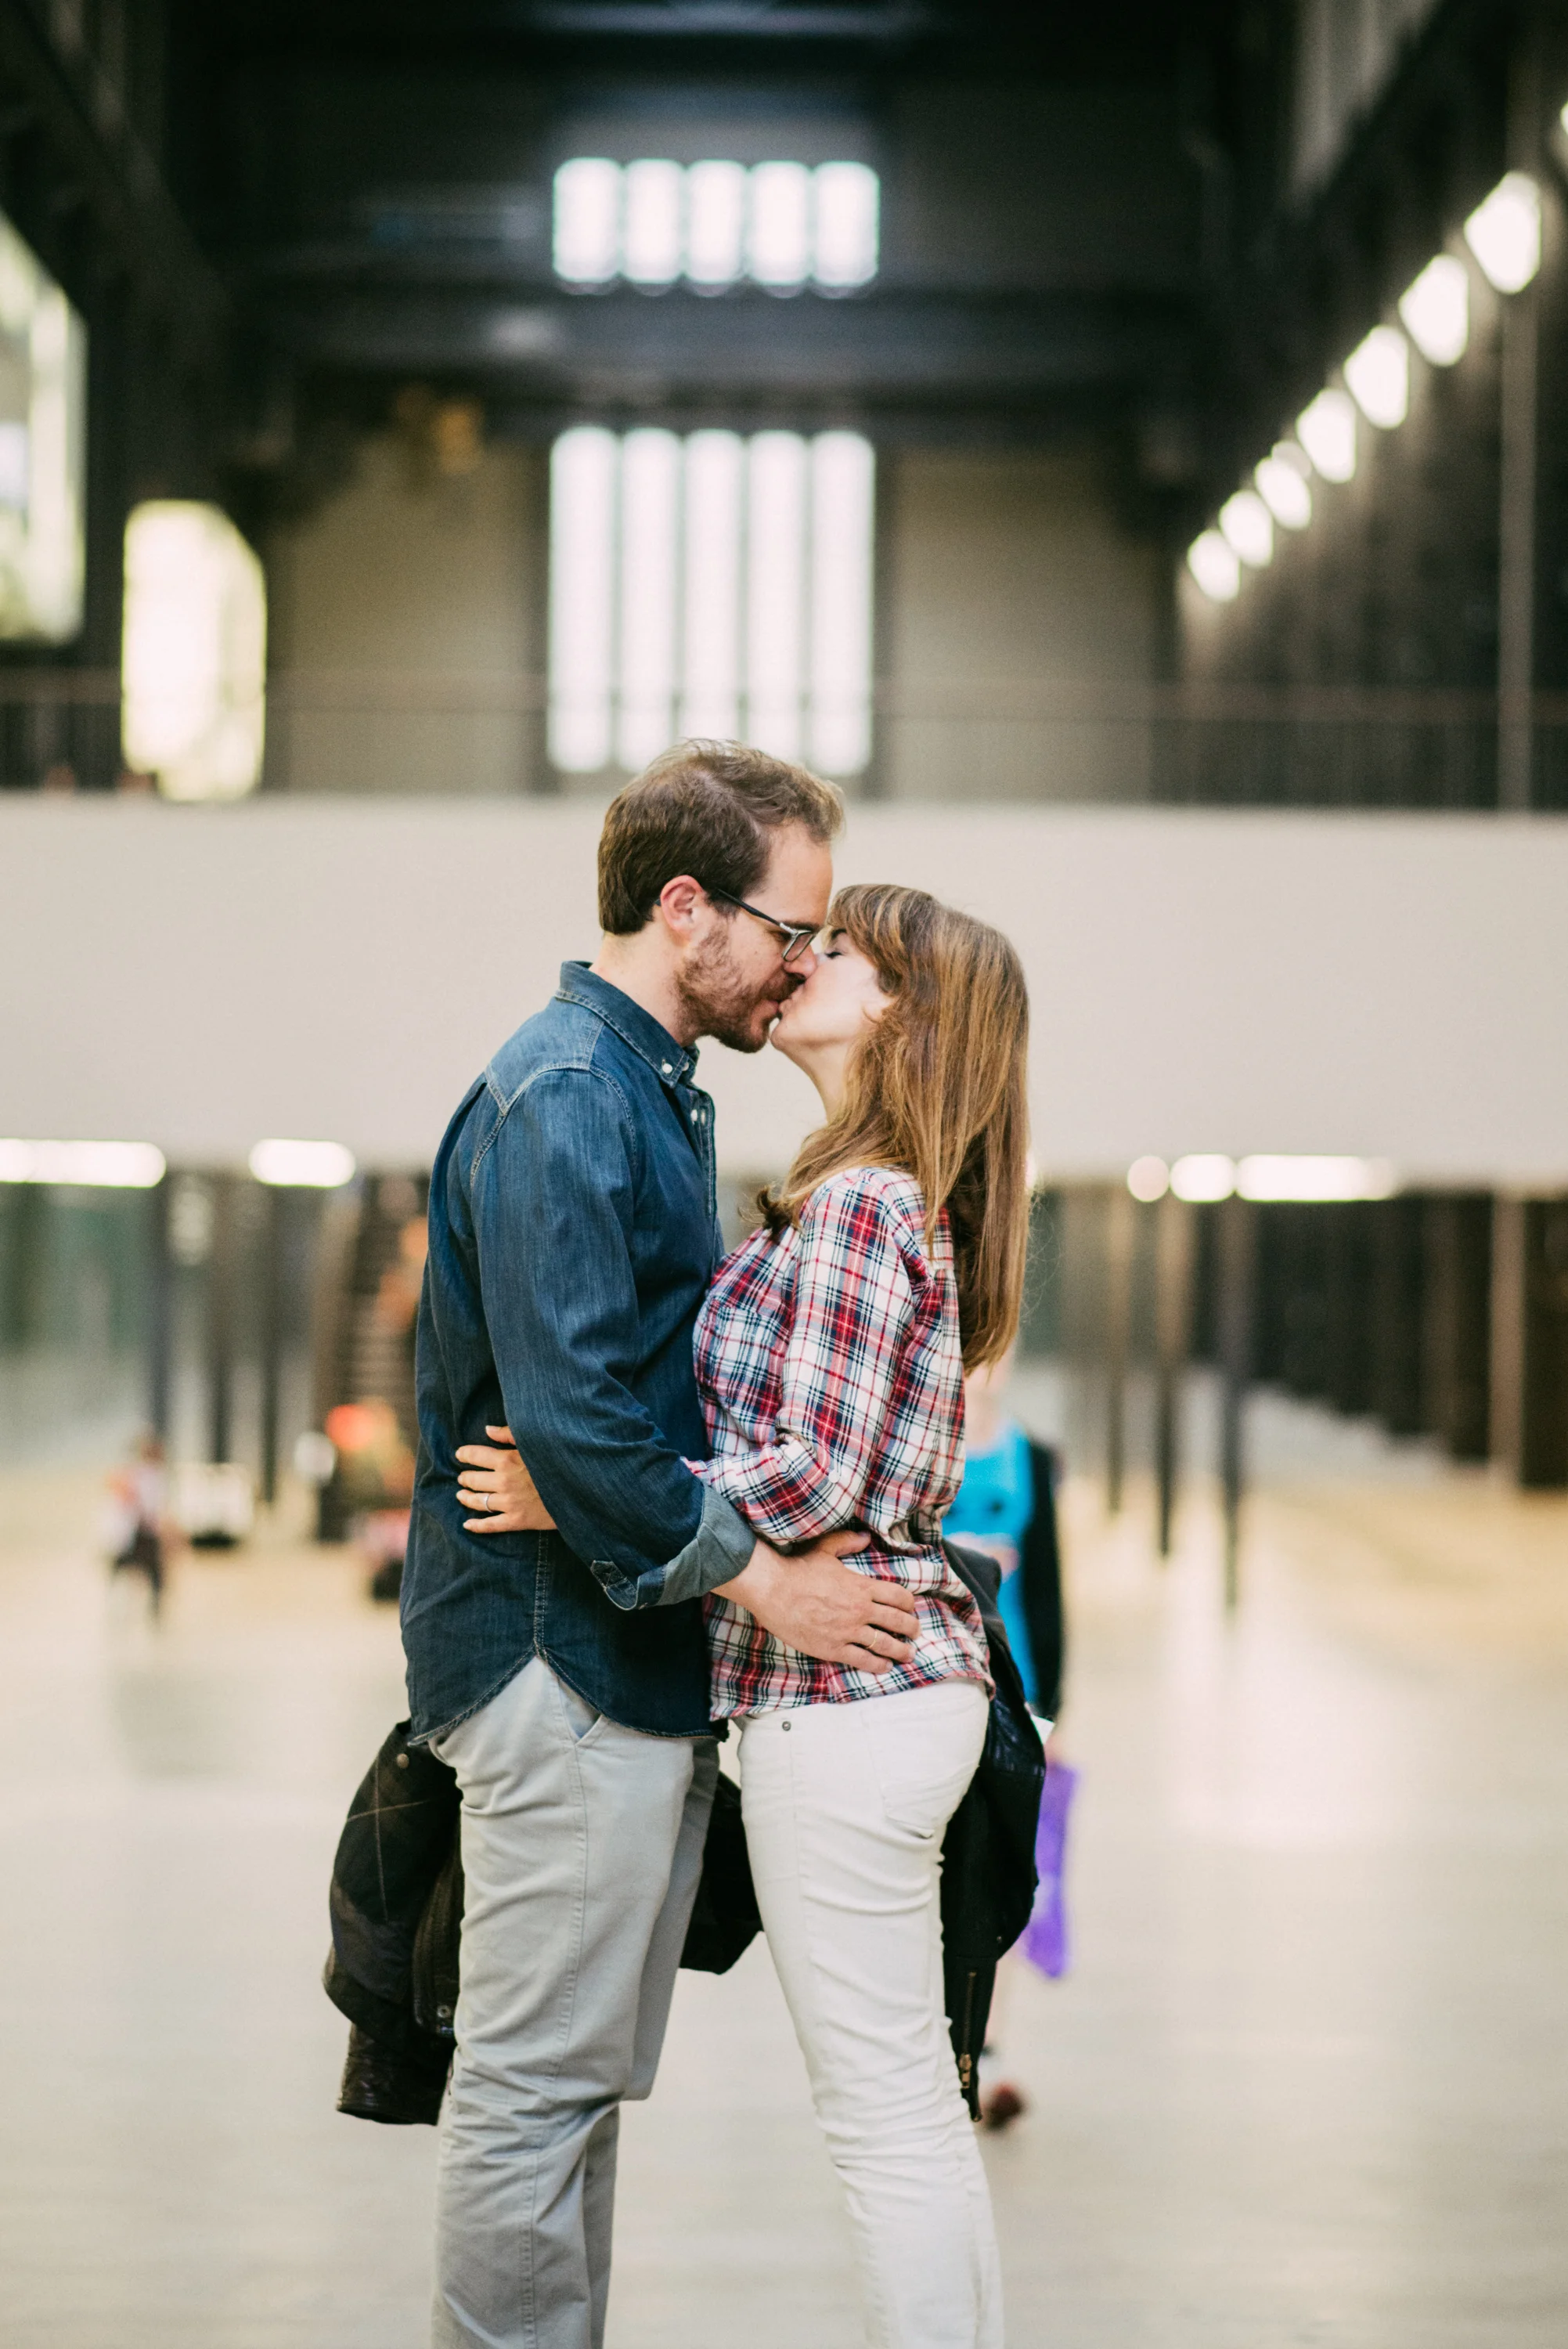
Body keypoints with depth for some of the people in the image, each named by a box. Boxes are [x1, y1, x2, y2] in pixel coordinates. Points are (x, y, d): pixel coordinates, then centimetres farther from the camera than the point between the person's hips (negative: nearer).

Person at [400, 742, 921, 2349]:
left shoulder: (652, 1089, 17)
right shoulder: (563, 1099, -15)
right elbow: (570, 1416, -23)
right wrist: (760, 1575, -17)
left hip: (641, 1660, 10)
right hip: (562, 1657, -10)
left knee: (584, 2082, 14)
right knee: (537, 2080, -4)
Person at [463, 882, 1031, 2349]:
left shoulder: (853, 1206, -14)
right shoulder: (909, 1205, 15)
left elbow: (813, 1480, -20)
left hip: (840, 1693, -10)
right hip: (911, 1675, 10)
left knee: (885, 2112, -4)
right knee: (916, 2105, 15)